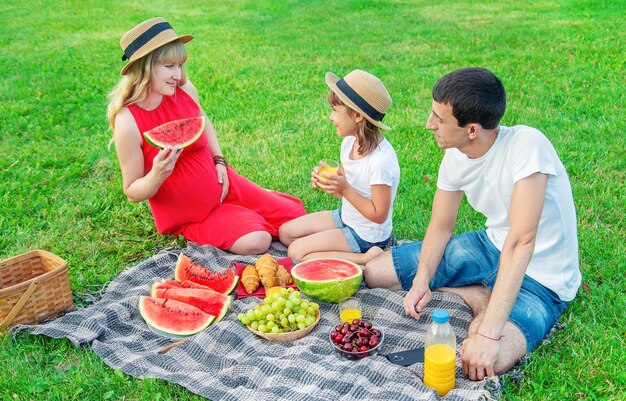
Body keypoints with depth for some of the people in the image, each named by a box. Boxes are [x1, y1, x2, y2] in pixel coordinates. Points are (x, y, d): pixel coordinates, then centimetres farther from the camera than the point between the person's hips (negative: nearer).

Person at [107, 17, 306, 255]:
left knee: (295, 215, 4)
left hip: (219, 183, 5)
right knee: (255, 241, -24)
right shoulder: (128, 122, -24)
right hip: (187, 214, -5)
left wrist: (219, 162, 2)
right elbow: (132, 193, -15)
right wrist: (157, 175, -35)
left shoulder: (184, 89, -10)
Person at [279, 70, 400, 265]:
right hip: (346, 217, 9)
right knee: (285, 232, 10)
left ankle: (365, 258, -12)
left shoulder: (381, 161, -30)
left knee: (296, 251, -13)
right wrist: (325, 180, -12)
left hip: (367, 234, -9)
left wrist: (345, 189, -27)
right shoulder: (349, 142, -3)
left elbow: (378, 215, -23)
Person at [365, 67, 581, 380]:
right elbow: (441, 226, 4)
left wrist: (489, 333, -39)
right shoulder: (455, 157, -7)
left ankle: (485, 304, -5)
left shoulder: (526, 145, -30)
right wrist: (420, 283, -14)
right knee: (375, 273, 2)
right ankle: (481, 298, 2)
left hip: (540, 276, -7)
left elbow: (521, 241, -36)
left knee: (482, 365, -36)